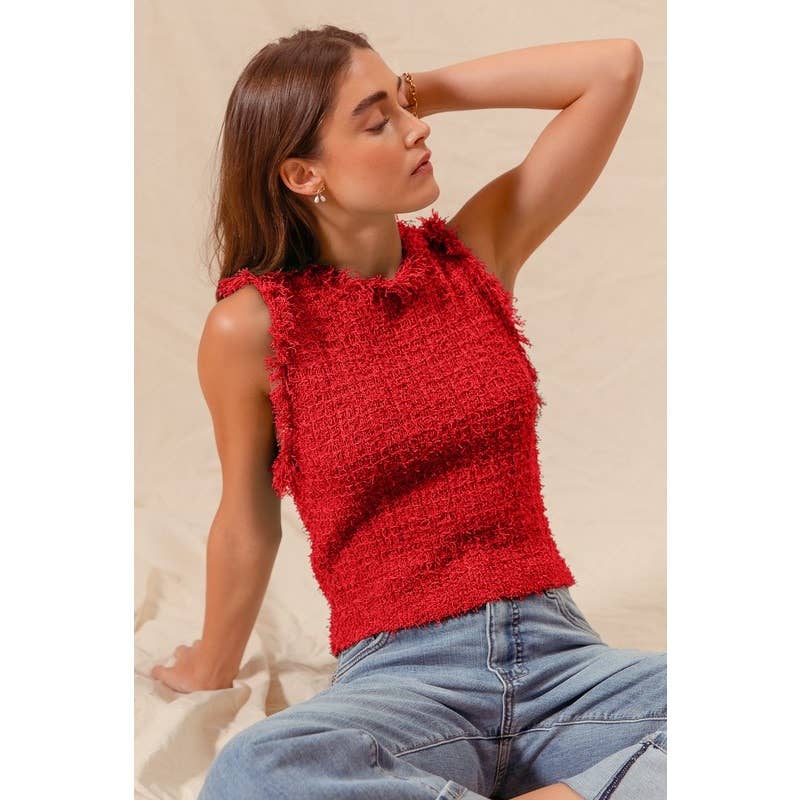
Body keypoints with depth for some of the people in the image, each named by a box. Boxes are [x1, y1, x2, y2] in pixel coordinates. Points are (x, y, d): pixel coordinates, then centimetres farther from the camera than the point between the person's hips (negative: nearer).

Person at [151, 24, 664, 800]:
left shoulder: (475, 253, 4)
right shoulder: (251, 326, -5)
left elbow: (615, 68, 3)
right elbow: (248, 525, 8)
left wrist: (425, 87, 3)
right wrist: (212, 670, 20)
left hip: (558, 654, 3)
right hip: (401, 676, -2)